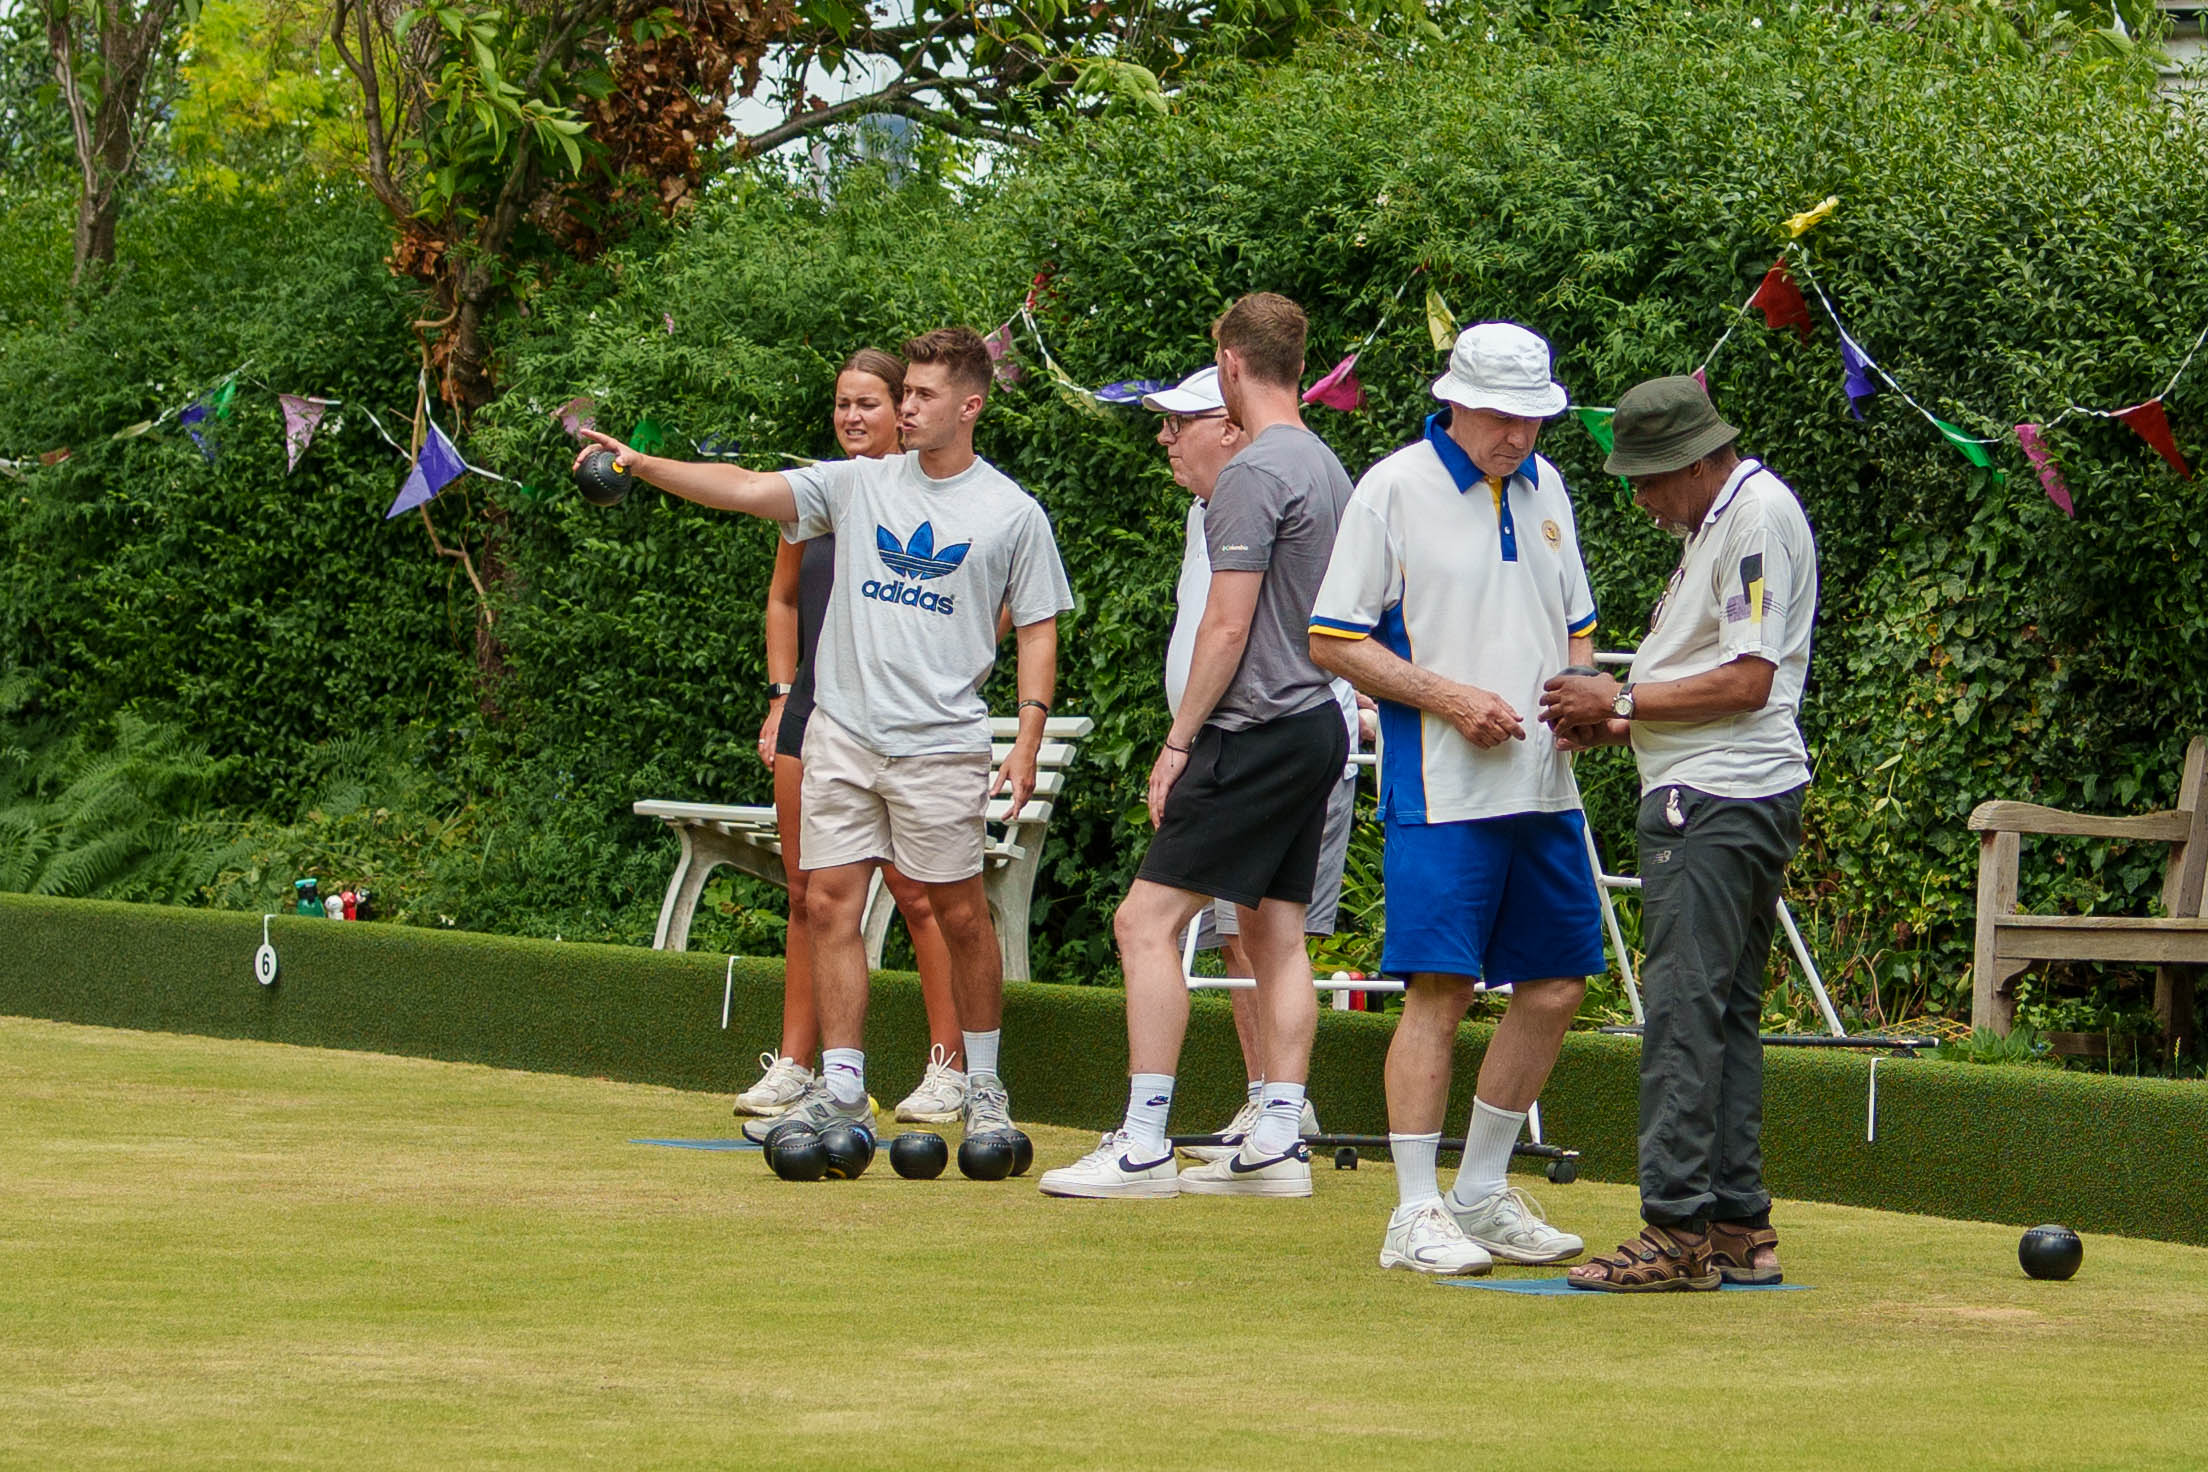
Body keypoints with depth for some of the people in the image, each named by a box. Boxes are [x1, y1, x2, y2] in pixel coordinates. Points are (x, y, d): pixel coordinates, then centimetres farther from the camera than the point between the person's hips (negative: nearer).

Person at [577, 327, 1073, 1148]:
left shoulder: (1013, 515, 2)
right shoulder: (860, 486, 8)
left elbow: (1038, 629, 4)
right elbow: (745, 490, 0)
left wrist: (1028, 741, -6)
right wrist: (643, 467, -13)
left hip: (940, 743, -3)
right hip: (842, 732, 3)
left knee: (959, 913, 1)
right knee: (830, 902, -2)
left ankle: (982, 1085, 16)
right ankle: (840, 1088, 3)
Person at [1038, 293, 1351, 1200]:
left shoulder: (1254, 473, -13)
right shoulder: (1328, 467, 15)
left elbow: (1228, 625, -17)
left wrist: (1179, 741, -12)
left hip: (1257, 731, -10)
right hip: (1318, 726, 10)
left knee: (1148, 920, -10)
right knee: (1275, 933, 10)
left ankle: (1143, 1144, -14)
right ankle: (1278, 1143, 7)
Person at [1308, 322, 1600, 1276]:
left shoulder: (1542, 488, 14)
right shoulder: (1395, 490, -6)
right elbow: (1333, 642, -7)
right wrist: (1447, 697, -16)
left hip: (1546, 786, 7)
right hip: (1441, 791, -7)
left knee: (1555, 985, 8)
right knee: (1439, 990, -10)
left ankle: (1483, 1196, 21)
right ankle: (1416, 1216, -5)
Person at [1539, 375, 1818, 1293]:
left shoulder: (1757, 513, -12)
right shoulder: (1711, 522, 20)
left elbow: (1746, 680, -18)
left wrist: (1622, 700, -11)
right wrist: (1613, 723, 9)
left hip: (1719, 803, -11)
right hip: (1710, 796, 11)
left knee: (1683, 1007, -13)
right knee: (1726, 1013, 11)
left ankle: (1677, 1230, -16)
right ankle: (1740, 1227, 13)